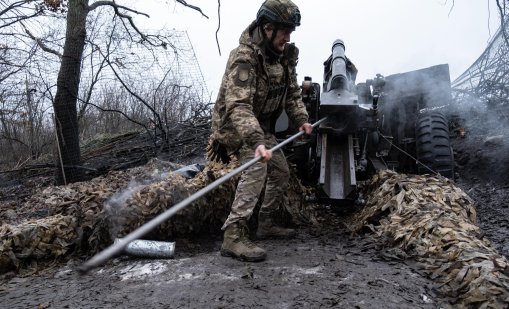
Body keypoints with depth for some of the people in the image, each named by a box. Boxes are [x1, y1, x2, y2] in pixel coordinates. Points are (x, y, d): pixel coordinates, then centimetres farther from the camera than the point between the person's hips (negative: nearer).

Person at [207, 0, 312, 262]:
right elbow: (238, 105, -39)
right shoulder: (244, 57, -27)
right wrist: (256, 141, -52)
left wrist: (301, 120, -7)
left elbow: (292, 92, 10)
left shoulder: (285, 54, 1)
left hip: (261, 126, 9)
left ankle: (266, 224, 27)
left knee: (281, 171, 12)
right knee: (256, 167, -28)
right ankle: (233, 237, -27)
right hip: (235, 125, -9)